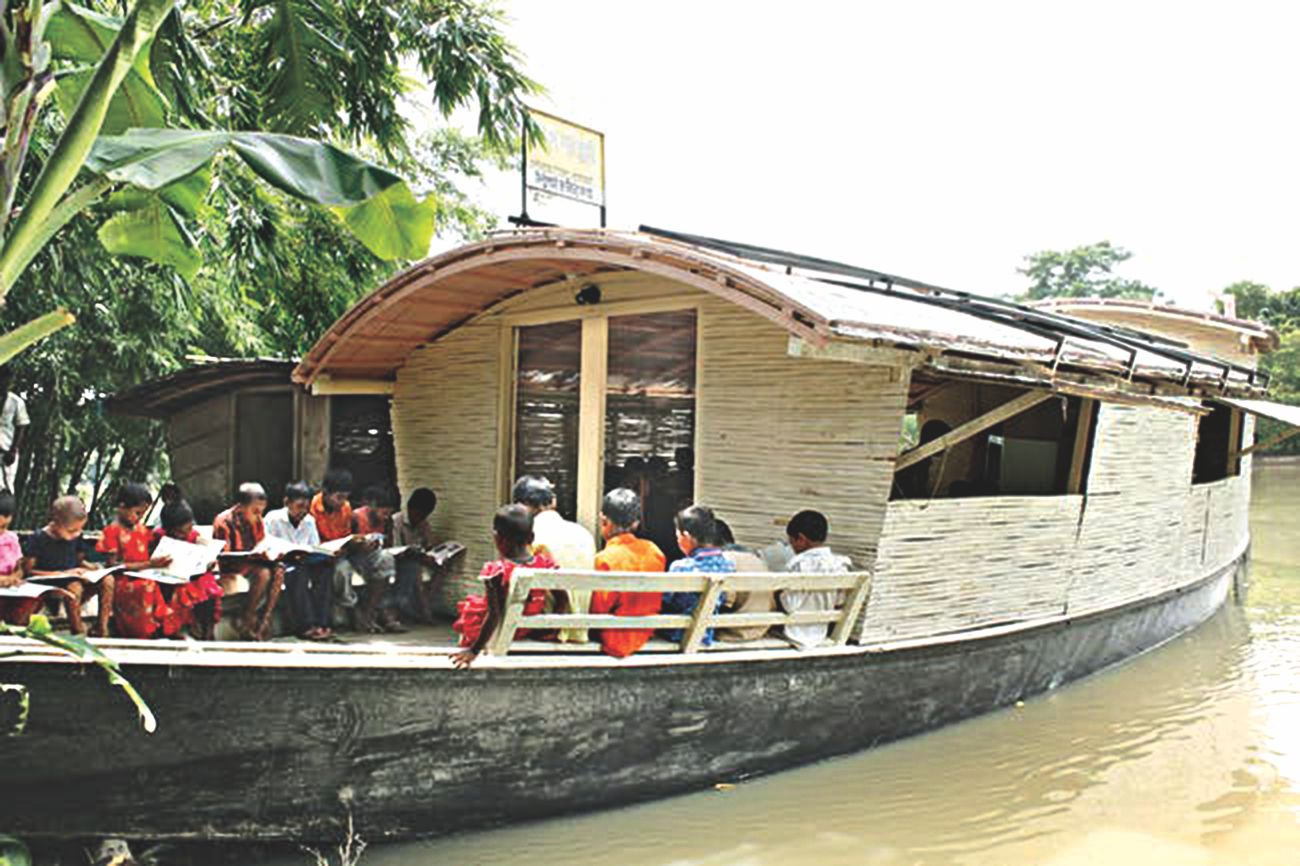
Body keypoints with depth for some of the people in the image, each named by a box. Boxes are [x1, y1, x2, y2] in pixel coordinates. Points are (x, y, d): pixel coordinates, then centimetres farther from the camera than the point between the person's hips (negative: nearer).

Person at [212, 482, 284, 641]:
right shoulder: (224, 521, -13)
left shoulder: (257, 521, 7)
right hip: (229, 569, -7)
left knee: (278, 569, -23)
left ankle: (265, 623, -25)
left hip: (253, 564, 7)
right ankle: (246, 621, -18)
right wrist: (249, 557, -27)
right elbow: (222, 557, -15)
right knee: (263, 573, -31)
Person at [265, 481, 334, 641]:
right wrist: (292, 556, -20)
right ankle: (306, 626, -41)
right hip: (281, 564, -4)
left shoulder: (309, 521, 14)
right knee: (298, 571, -38)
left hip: (305, 563, 4)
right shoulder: (273, 519, 0)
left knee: (325, 564, -28)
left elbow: (316, 549, 15)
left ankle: (321, 623, -35)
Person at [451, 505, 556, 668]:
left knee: (469, 607, 22)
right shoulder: (546, 564, -14)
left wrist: (474, 651, -20)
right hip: (533, 629, 5)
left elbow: (494, 615, -27)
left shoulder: (497, 572, -27)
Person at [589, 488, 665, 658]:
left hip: (617, 638, -7)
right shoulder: (654, 550, -2)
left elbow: (599, 608, -15)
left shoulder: (606, 559, -20)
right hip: (646, 634, 7)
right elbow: (659, 597, 9)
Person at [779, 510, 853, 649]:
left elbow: (791, 605, -20)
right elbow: (839, 601, 5)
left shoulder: (801, 564, -21)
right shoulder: (841, 563, -4)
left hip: (797, 636, -7)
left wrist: (781, 592, -1)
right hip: (819, 635, 7)